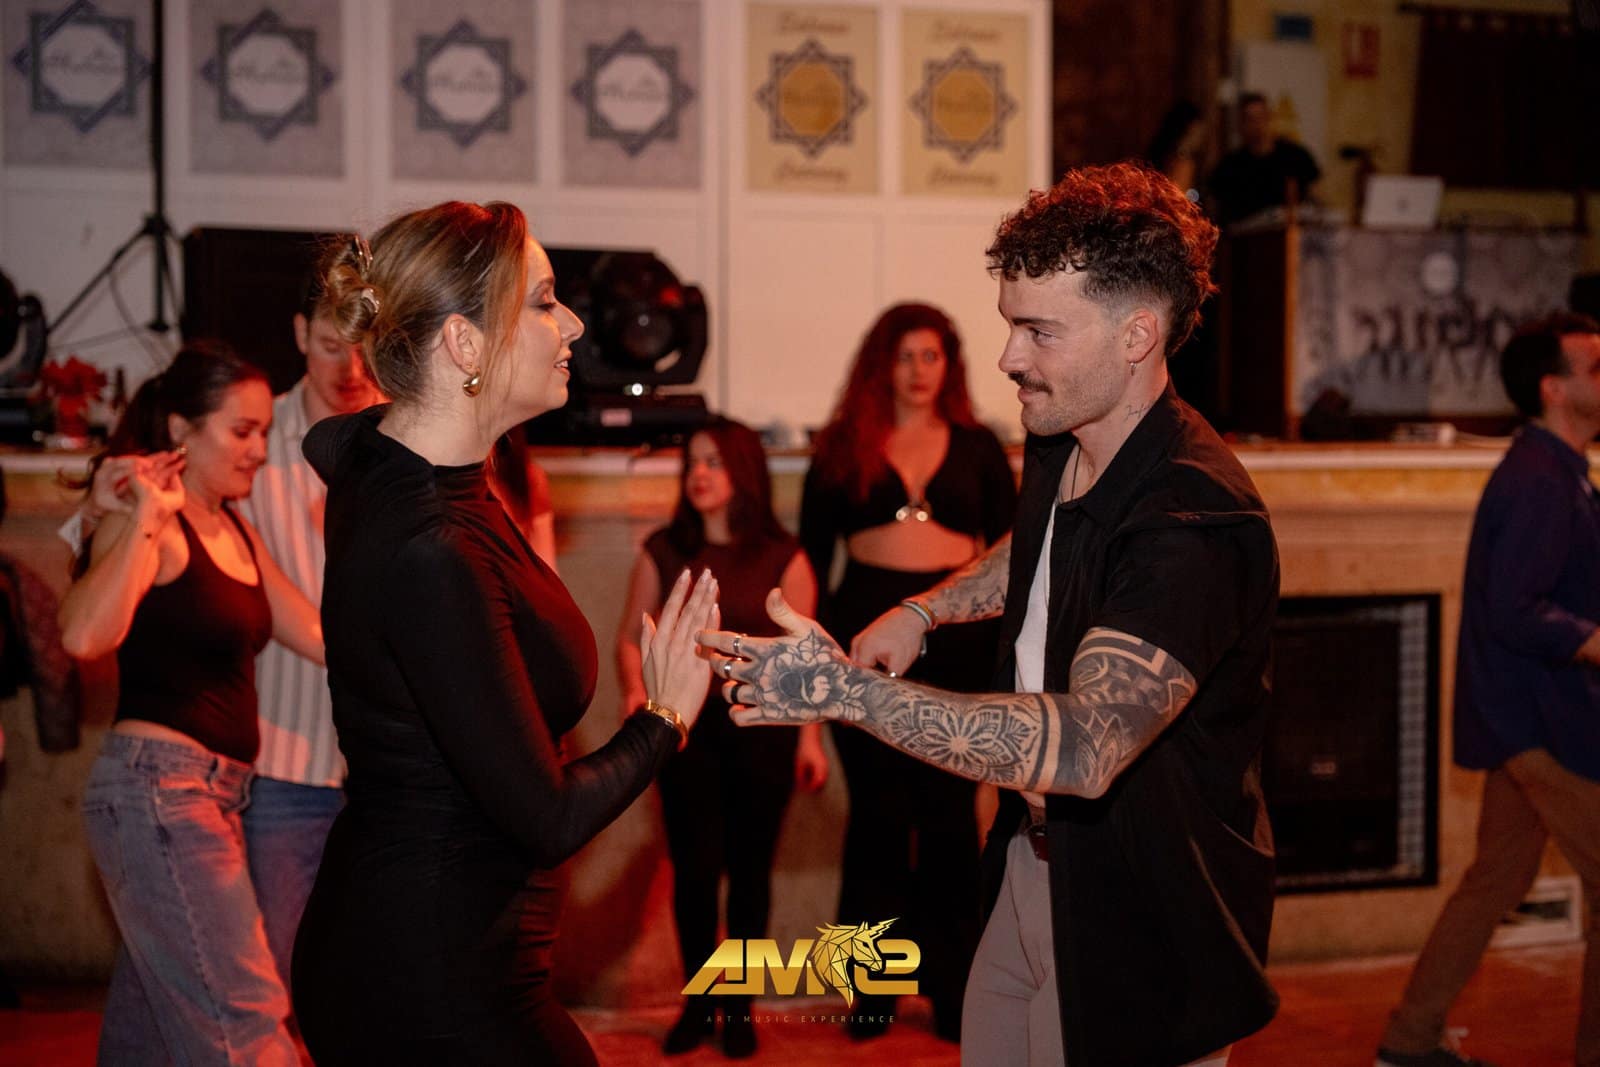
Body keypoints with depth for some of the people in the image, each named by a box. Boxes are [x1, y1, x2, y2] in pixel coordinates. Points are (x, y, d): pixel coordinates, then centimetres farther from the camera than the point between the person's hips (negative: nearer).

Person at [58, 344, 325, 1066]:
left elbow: (319, 637, 15)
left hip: (215, 790, 9)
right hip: (156, 784, -9)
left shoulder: (234, 531, 16)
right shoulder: (146, 524, -11)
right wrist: (146, 519, -27)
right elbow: (84, 635, -29)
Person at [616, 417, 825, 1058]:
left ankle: (738, 1005, 17)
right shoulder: (664, 550, 5)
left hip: (762, 728, -1)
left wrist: (809, 736, -5)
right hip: (688, 725, 1)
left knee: (749, 869, 5)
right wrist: (635, 690, -9)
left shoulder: (782, 556, 0)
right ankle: (696, 1001, 14)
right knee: (693, 868, -2)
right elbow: (630, 635, 9)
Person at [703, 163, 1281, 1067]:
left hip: (1147, 916, -8)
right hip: (1035, 860, 8)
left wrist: (846, 690, -41)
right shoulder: (1059, 448, 0)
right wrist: (924, 610, 13)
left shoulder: (1196, 518, -30)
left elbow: (1083, 748, -41)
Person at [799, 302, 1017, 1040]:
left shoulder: (978, 447, 9)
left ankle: (953, 986, 13)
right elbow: (810, 556, 6)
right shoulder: (843, 447, 7)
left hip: (958, 636, 0)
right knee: (878, 814, 5)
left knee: (950, 815, 4)